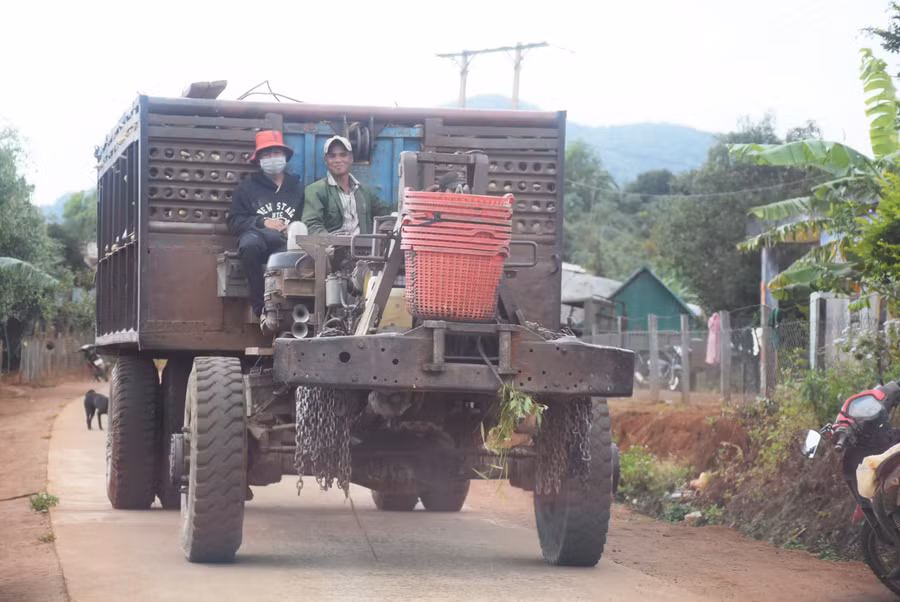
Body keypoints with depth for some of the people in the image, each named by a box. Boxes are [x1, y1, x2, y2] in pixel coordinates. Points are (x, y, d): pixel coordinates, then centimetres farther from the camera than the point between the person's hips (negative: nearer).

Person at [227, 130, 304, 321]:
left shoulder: (297, 189, 23)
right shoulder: (248, 187, 20)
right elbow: (234, 221, 10)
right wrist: (263, 223, -5)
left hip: (287, 244, 0)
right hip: (258, 236, 0)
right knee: (250, 243, -40)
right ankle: (260, 307, -29)